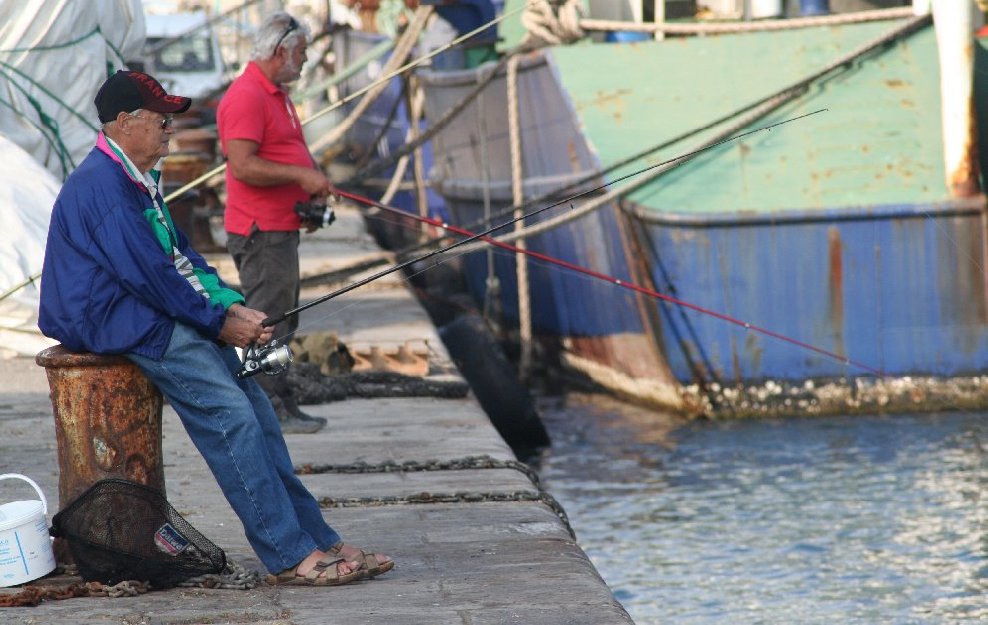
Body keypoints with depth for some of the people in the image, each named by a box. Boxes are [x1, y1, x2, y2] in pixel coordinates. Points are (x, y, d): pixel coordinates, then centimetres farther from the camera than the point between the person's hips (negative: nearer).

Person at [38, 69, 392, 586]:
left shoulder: (137, 179, 18)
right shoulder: (101, 186, -17)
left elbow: (180, 255, 19)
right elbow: (147, 273, -20)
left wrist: (235, 308, 3)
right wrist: (218, 322, -10)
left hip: (154, 313, 10)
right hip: (118, 323, -10)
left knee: (254, 404, 0)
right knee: (230, 414, -20)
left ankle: (316, 540, 0)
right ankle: (290, 555, -18)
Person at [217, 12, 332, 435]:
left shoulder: (276, 94, 18)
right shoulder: (245, 97, -17)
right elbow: (244, 166, -25)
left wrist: (313, 181, 11)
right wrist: (301, 174, -23)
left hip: (281, 229, 11)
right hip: (261, 231, -11)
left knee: (280, 321, 15)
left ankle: (279, 408, 21)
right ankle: (270, 410, -4)